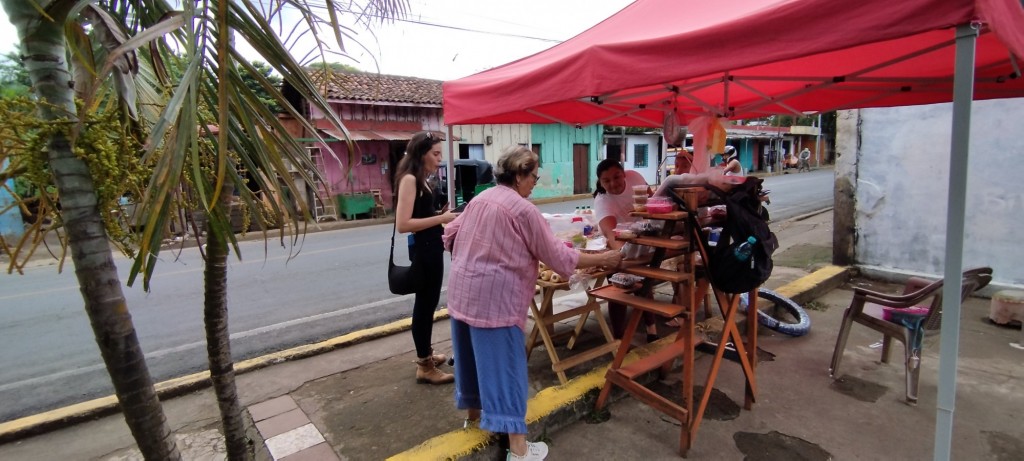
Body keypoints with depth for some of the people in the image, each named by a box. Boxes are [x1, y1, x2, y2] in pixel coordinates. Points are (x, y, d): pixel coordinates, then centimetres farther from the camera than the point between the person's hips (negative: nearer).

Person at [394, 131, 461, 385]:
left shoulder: (420, 179, 12)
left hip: (431, 248, 10)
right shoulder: (409, 179, -17)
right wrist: (441, 218, -22)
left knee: (428, 302, 20)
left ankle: (425, 354, 36)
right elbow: (402, 224, -25)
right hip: (422, 249, -10)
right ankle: (425, 367, 15)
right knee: (424, 303, 1)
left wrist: (441, 216, 1)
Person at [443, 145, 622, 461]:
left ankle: (474, 413, 41)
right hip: (495, 297, -8)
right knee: (504, 365, -1)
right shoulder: (523, 209, -12)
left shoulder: (479, 199, 11)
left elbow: (450, 236, 15)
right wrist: (602, 259, -2)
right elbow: (556, 255, -10)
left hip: (462, 291, 8)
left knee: (472, 355, 22)